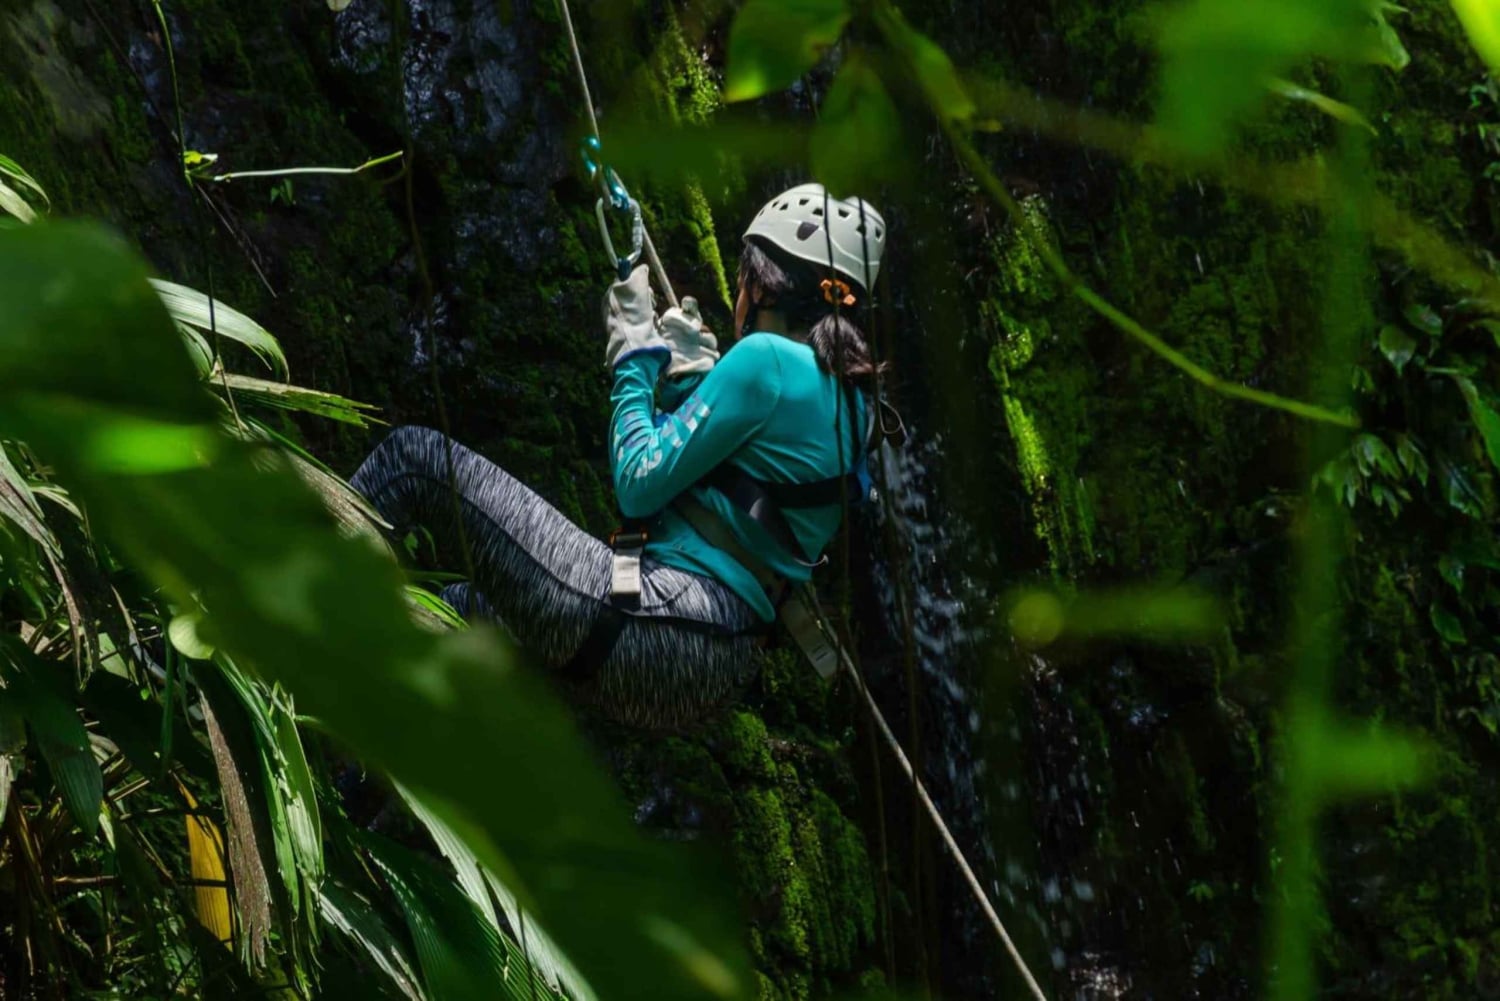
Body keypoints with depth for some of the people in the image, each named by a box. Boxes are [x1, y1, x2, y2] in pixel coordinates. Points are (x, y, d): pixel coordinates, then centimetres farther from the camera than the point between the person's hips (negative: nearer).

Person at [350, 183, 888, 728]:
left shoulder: (767, 358, -11)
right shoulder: (849, 397, 16)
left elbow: (639, 486, -9)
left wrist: (635, 363, 4)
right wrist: (689, 377, 22)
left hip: (653, 628, -10)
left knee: (417, 456, -4)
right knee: (462, 606, 31)